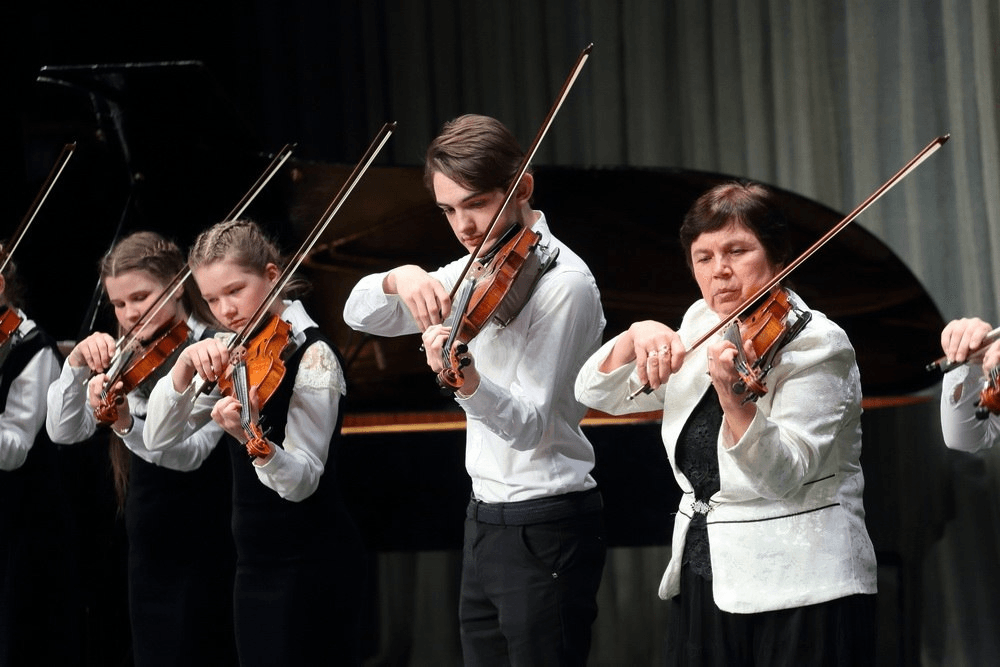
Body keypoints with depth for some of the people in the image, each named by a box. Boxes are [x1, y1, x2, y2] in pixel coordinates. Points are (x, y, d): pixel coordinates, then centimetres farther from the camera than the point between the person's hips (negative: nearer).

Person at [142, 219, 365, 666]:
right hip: (255, 561, 8)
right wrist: (184, 369, -14)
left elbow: (302, 481, -23)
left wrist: (250, 437, -42)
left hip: (310, 566, -8)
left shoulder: (312, 355, -14)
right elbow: (159, 438, 2)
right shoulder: (231, 353, 8)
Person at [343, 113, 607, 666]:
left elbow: (530, 427, -23)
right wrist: (399, 279, -14)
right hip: (486, 520, 9)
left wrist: (468, 381, -43)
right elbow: (360, 314, 9)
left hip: (543, 529, -9)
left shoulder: (562, 283, -16)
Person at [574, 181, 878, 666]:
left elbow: (782, 476, -24)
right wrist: (636, 336, -12)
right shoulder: (701, 326, 8)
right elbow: (596, 393, 7)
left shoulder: (817, 344, -12)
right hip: (701, 585, 7)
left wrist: (733, 398, -41)